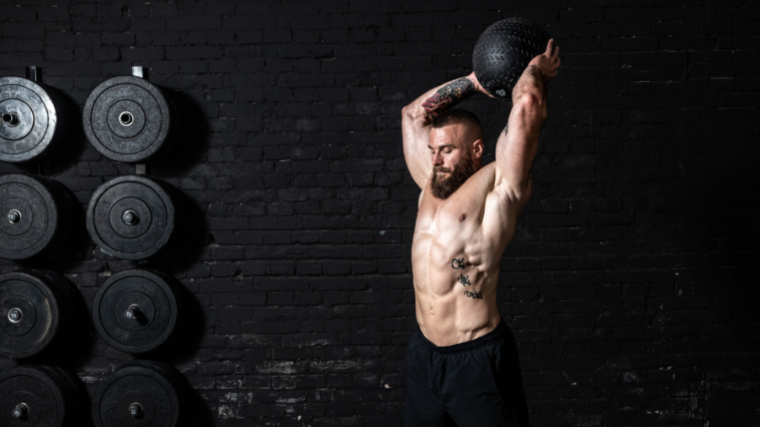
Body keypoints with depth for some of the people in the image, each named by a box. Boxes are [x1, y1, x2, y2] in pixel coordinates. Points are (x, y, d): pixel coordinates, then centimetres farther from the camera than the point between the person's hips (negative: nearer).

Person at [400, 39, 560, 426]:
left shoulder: (498, 187, -6)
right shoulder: (431, 187, 12)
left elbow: (527, 106, -15)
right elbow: (413, 113, 21)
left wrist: (534, 70, 5)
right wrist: (475, 81, 22)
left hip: (477, 360, -6)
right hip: (424, 354, 7)